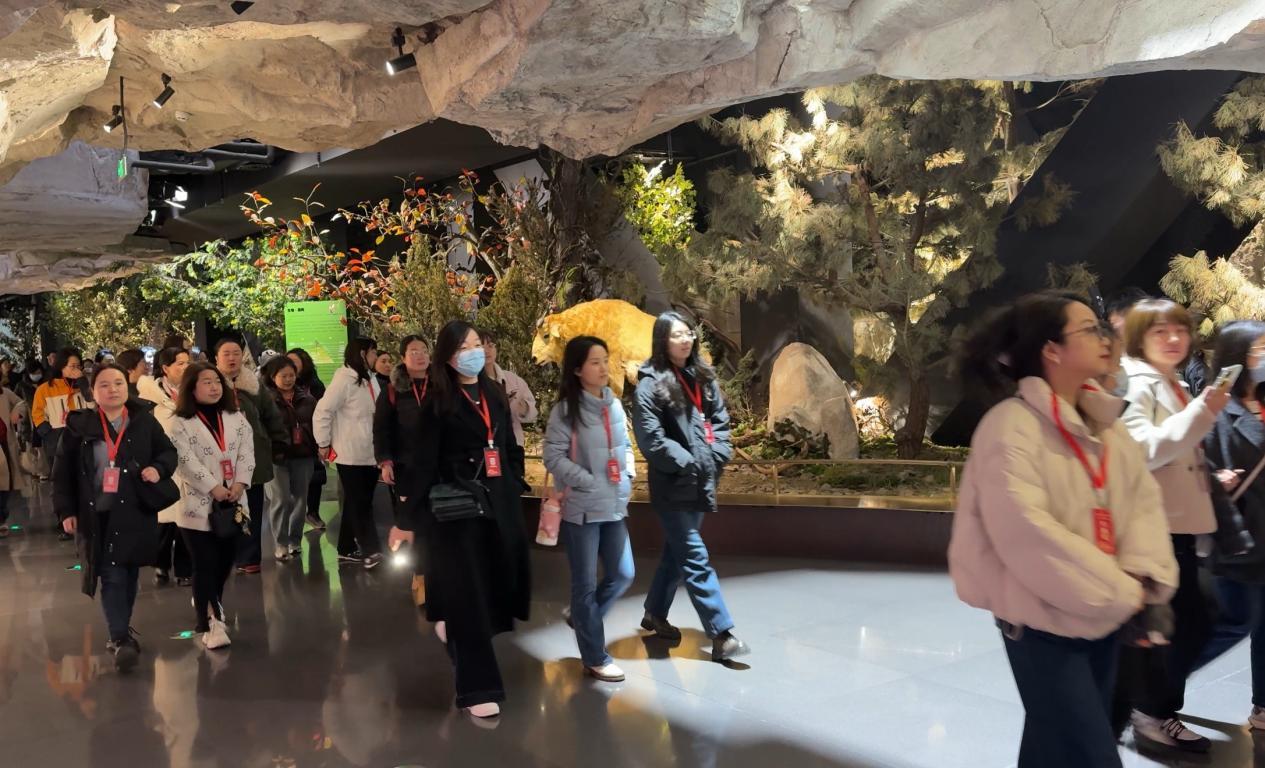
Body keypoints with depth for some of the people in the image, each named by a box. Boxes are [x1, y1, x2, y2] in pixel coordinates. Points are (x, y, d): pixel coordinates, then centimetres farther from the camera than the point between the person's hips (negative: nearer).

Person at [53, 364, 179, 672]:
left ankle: (120, 630, 31)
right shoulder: (79, 425, -1)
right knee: (112, 576, -6)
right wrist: (66, 510, -1)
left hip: (135, 512, 2)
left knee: (129, 574, 13)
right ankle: (121, 638, -3)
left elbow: (168, 452, 11)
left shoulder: (144, 420, 1)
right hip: (97, 514, -2)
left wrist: (158, 468, -11)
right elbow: (63, 470, 3)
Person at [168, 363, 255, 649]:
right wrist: (213, 487, -17)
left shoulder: (236, 417, 9)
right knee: (206, 566, -4)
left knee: (225, 562, 12)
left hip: (233, 503, 5)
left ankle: (209, 606, 34)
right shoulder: (181, 423, -5)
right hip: (199, 505, -5)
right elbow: (186, 460, -13)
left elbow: (247, 451, 4)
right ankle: (211, 622, 3)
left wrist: (240, 483, -9)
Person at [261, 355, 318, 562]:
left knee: (300, 499, 9)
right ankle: (280, 544, 7)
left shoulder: (305, 398, 9)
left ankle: (295, 541, 21)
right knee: (281, 500, -4)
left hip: (303, 455, 5)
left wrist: (319, 446, 6)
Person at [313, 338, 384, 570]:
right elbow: (322, 412, -15)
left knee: (357, 503, 13)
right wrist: (324, 444, -11)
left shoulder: (369, 379, 12)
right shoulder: (344, 379, -13)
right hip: (350, 454, -8)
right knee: (359, 503, -4)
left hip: (369, 454, 8)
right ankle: (371, 551, -4)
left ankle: (348, 548, 22)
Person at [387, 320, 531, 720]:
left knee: (502, 586, 9)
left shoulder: (495, 395, 10)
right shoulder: (439, 404, -6)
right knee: (467, 597, -3)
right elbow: (425, 463, -8)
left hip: (499, 502, 6)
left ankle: (451, 623, 40)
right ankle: (477, 688, 7)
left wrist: (515, 491, 8)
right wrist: (407, 519, -8)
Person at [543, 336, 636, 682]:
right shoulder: (566, 410, -10)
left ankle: (583, 618, 35)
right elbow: (553, 457, -13)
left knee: (622, 575, 11)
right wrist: (590, 482, -16)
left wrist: (627, 477, 2)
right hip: (582, 508, -6)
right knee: (586, 583, 4)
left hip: (615, 506, 6)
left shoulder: (615, 405, 7)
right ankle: (595, 657, 15)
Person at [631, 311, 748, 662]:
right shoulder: (650, 384, -11)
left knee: (677, 551, 17)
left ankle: (655, 613, 34)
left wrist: (717, 456, -3)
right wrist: (689, 462, -14)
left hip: (700, 483, 7)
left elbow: (720, 419, 13)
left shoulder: (703, 377, 9)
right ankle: (722, 635, -2)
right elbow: (651, 439, -16)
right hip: (672, 485, -7)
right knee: (695, 557, -6)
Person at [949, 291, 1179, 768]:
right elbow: (1024, 532, -25)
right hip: (1043, 623, -7)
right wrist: (1120, 592, -18)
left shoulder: (1104, 421, 7)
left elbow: (1143, 498, 5)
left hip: (1101, 619, 8)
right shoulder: (1011, 425, -19)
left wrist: (1144, 576, -12)